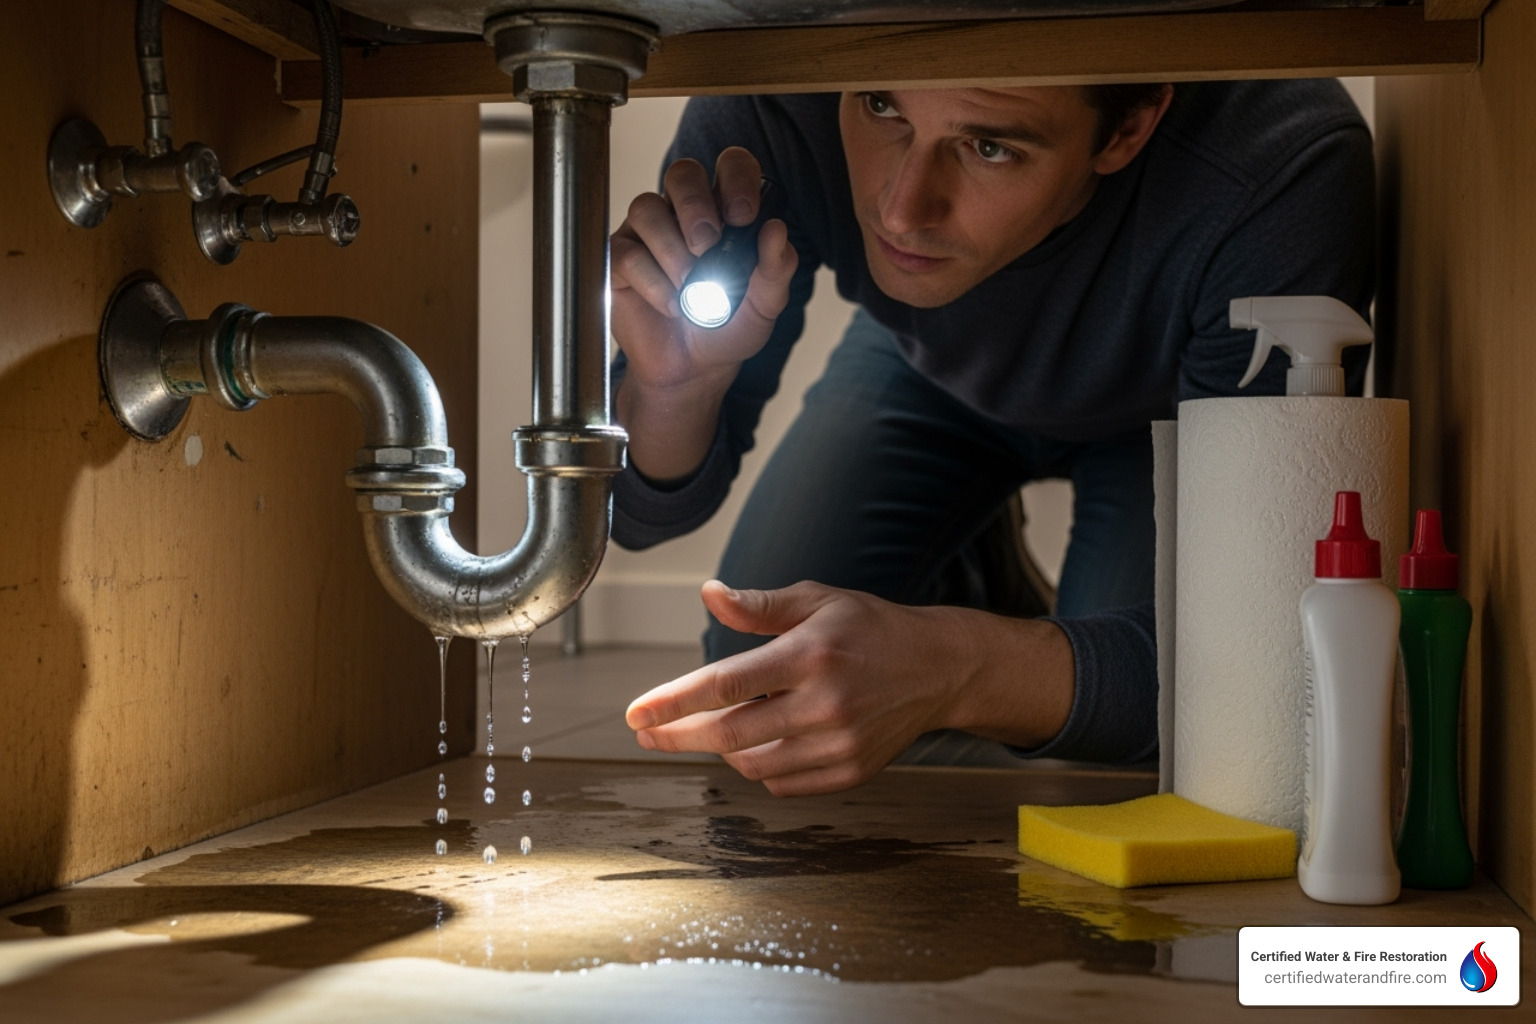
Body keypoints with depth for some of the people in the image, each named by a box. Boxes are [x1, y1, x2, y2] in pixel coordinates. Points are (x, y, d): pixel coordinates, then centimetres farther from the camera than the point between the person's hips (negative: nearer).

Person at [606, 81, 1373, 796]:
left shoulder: (1289, 181, -42)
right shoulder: (770, 118, -35)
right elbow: (647, 512, -24)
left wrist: (958, 672, -59)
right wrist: (674, 383, -48)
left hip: (1172, 396, -2)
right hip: (929, 375, 2)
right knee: (753, 673, -4)